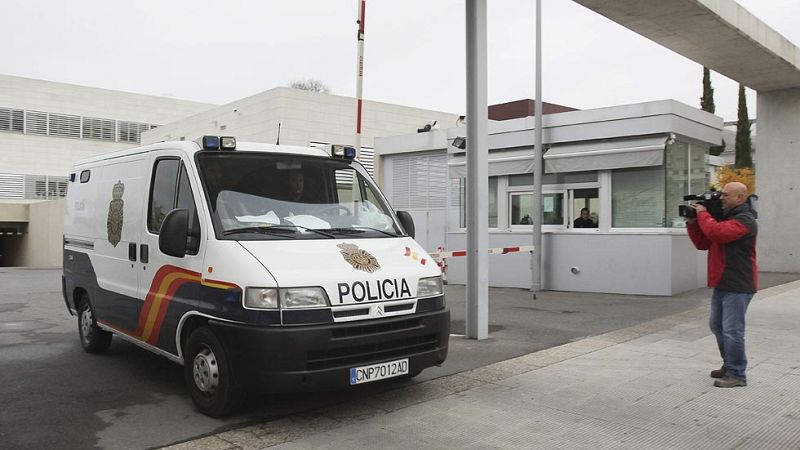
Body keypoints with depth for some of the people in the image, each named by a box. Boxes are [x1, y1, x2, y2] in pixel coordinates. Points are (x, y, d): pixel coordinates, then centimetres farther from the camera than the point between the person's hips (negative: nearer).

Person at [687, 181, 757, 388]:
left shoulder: (744, 220, -14)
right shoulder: (724, 217, 16)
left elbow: (716, 232, -30)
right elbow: (703, 243, 16)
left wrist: (702, 214, -14)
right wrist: (692, 222, 3)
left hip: (738, 286, -10)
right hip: (722, 284, 10)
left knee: (732, 330, -6)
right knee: (716, 325, 18)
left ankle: (737, 375, 4)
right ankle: (729, 364, 32)